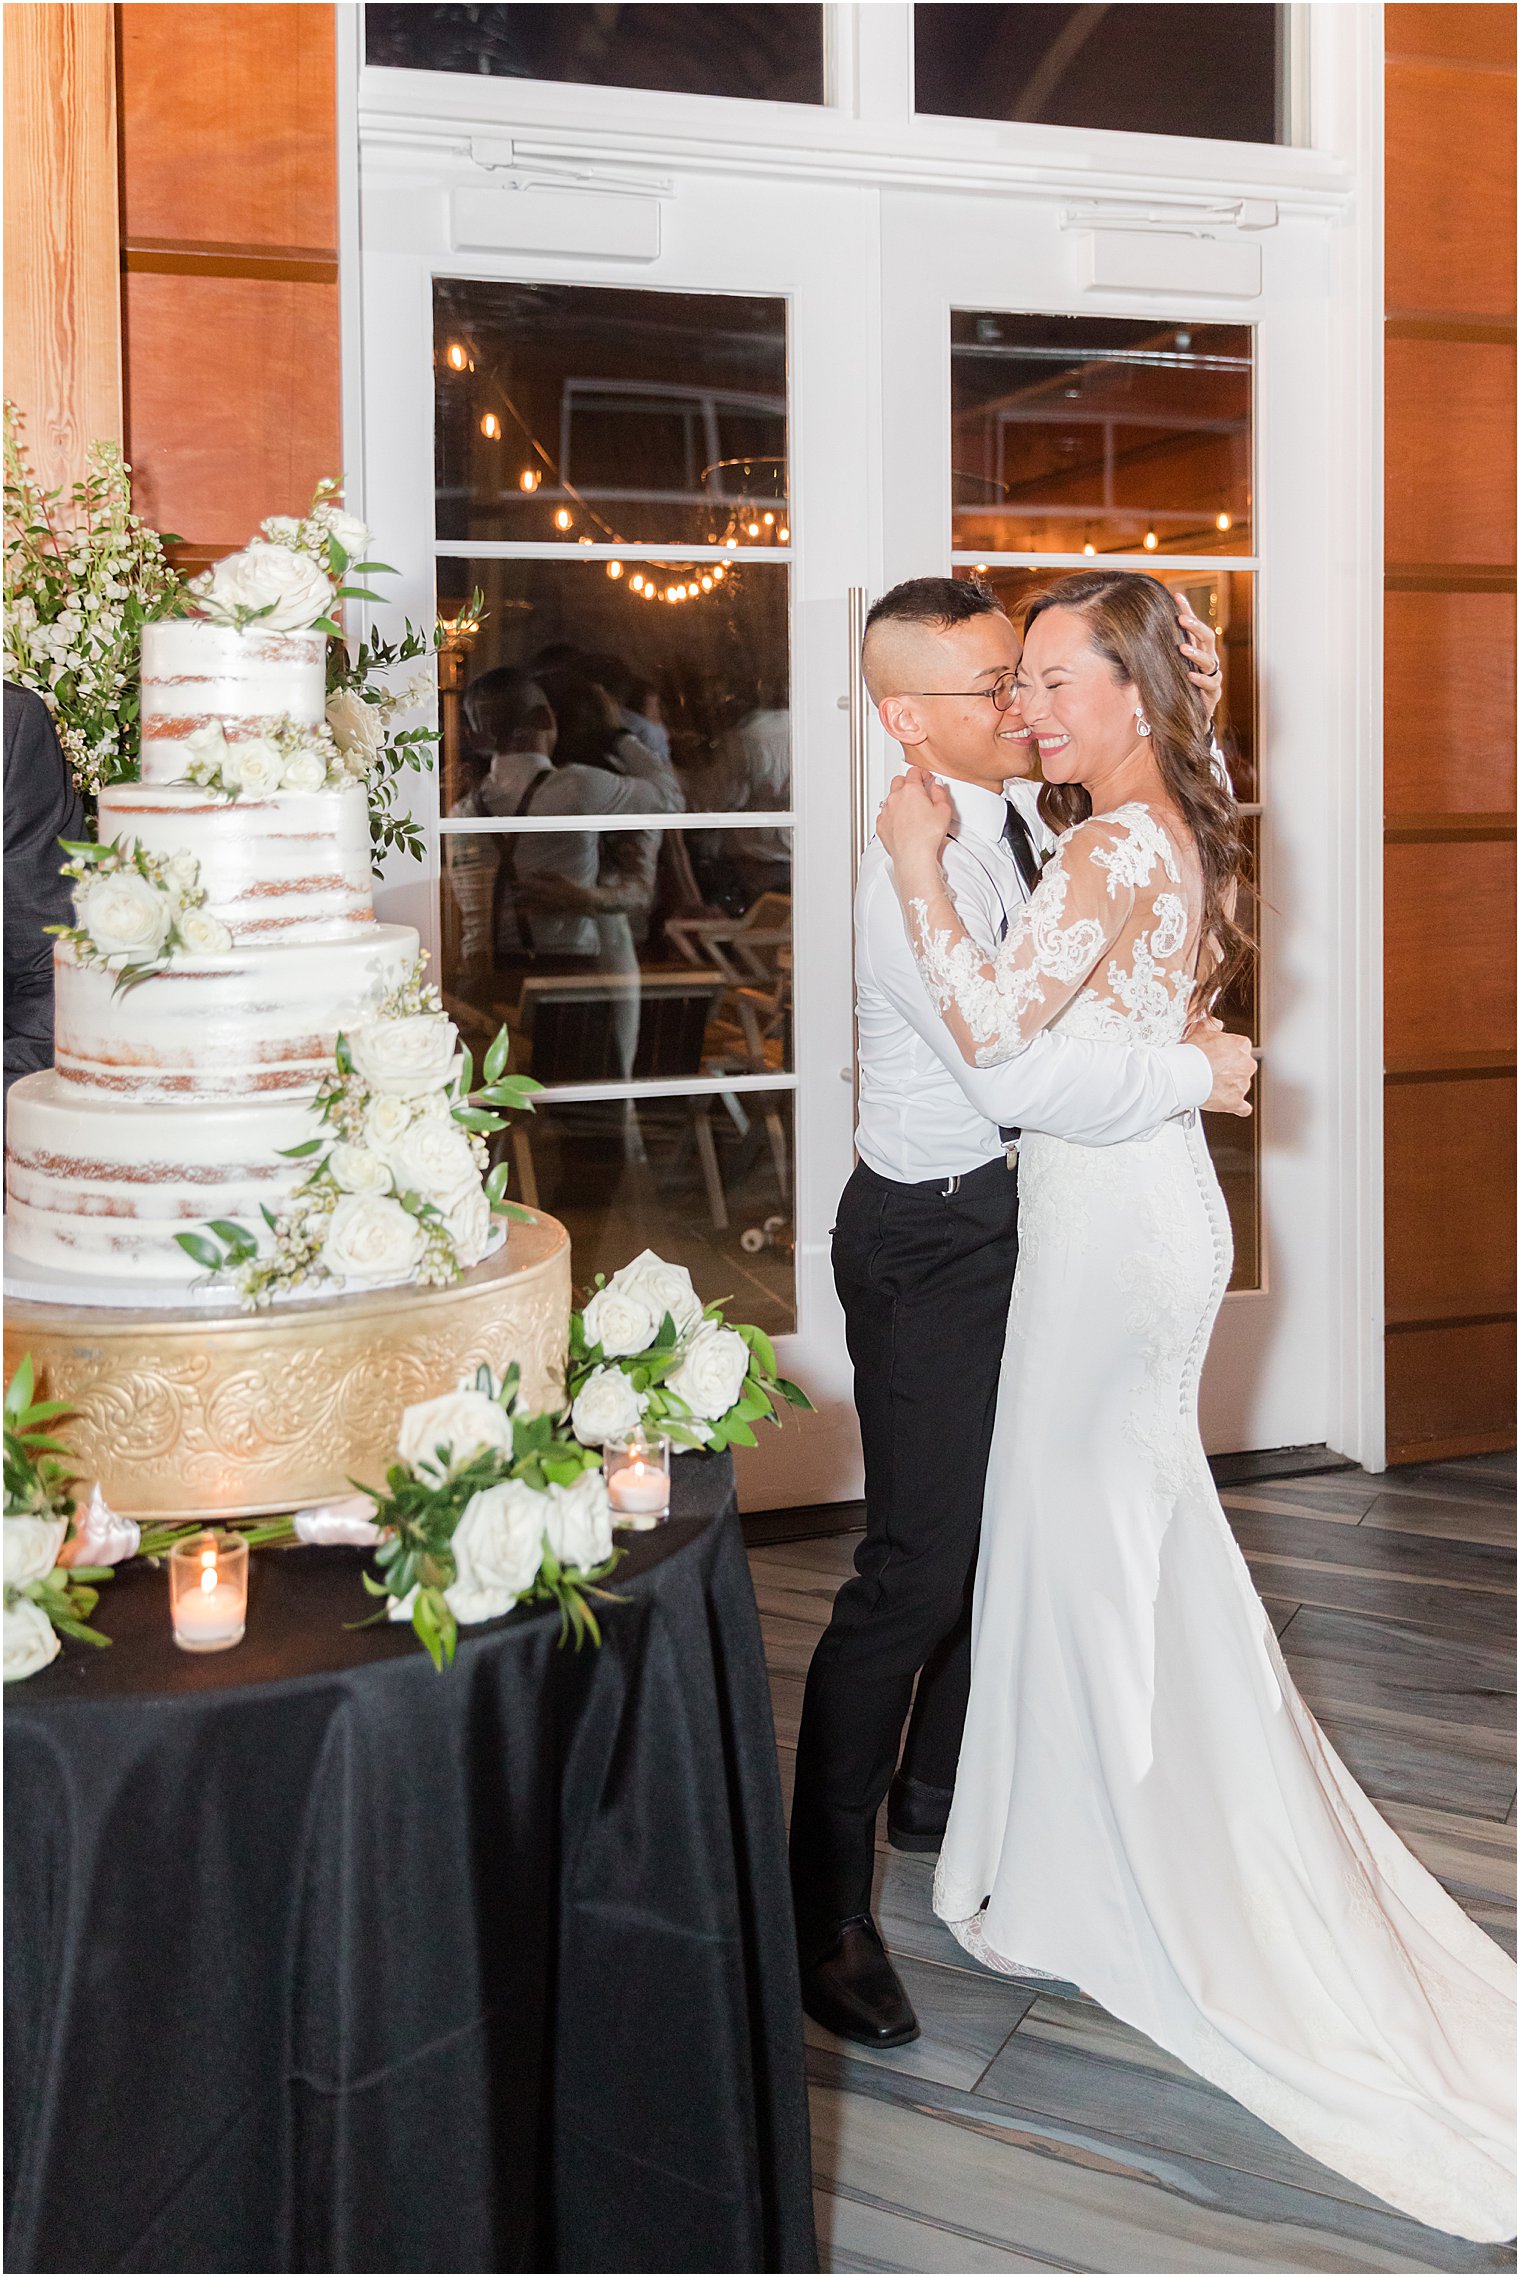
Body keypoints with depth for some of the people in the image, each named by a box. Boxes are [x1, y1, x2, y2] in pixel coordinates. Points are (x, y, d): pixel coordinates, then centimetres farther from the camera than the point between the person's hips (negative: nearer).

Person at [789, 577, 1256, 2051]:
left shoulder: (1027, 813, 2)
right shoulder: (916, 872, -24)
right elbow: (1027, 1073, -33)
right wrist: (1194, 1074, -18)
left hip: (1018, 1214, 9)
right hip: (931, 1240, -9)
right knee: (919, 1571, -7)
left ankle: (934, 1794, 40)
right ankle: (821, 1907, 5)